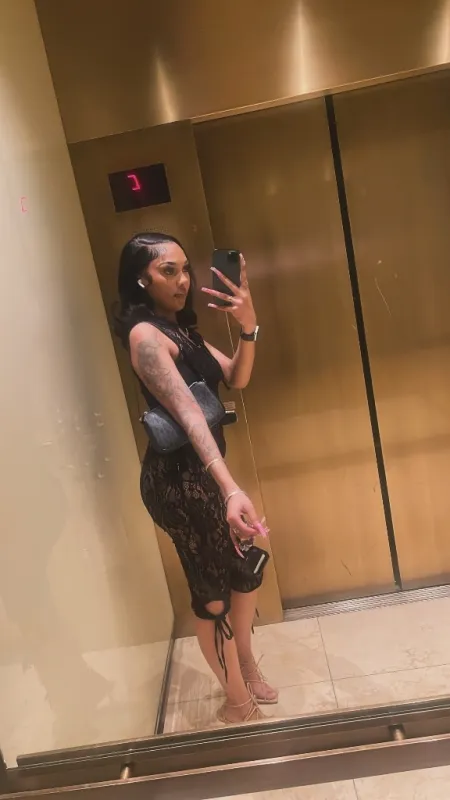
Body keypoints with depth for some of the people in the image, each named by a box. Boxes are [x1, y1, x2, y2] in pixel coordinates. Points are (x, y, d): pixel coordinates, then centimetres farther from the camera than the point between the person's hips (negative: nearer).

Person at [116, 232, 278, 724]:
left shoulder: (181, 328, 12)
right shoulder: (145, 334, -17)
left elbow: (236, 379, 7)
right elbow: (187, 412, -31)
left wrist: (248, 328, -11)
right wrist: (231, 488, -40)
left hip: (200, 471, 9)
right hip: (176, 478, -9)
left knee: (248, 568, 20)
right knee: (213, 588, 7)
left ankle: (246, 670, 44)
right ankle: (239, 703, 31)